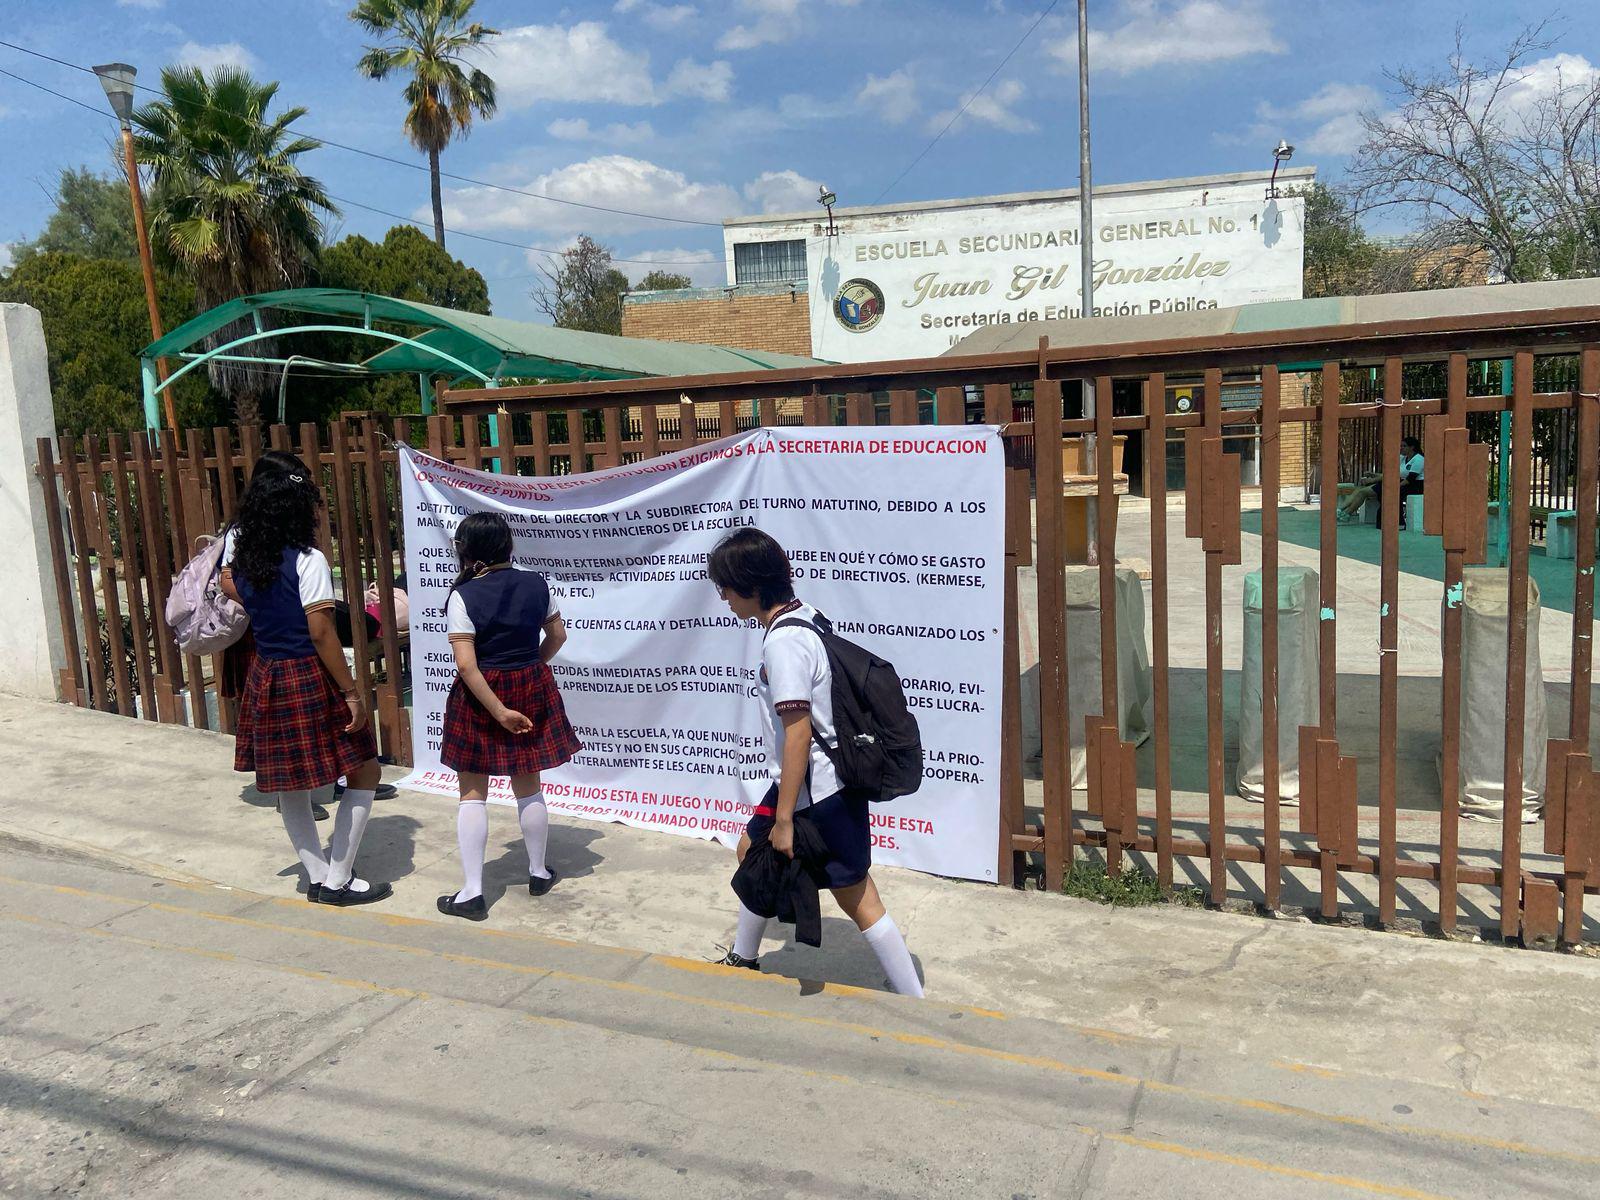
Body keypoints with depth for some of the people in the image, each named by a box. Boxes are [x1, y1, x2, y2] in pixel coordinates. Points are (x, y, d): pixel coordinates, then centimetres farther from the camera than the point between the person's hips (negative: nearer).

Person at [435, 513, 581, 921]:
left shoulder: (463, 596, -15)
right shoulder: (536, 584, -3)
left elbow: (466, 665, -20)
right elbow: (558, 635, 9)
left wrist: (500, 711, -15)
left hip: (480, 695, -4)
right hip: (531, 688, 4)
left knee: (473, 794, 6)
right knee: (528, 788, 18)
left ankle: (471, 892, 7)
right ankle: (539, 873, 31)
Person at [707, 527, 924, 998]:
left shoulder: (782, 640, -22)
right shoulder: (805, 616, 6)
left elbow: (798, 734, -24)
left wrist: (784, 819, -20)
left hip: (816, 792, -10)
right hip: (832, 780, 10)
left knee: (858, 901, 2)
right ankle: (743, 959, 41)